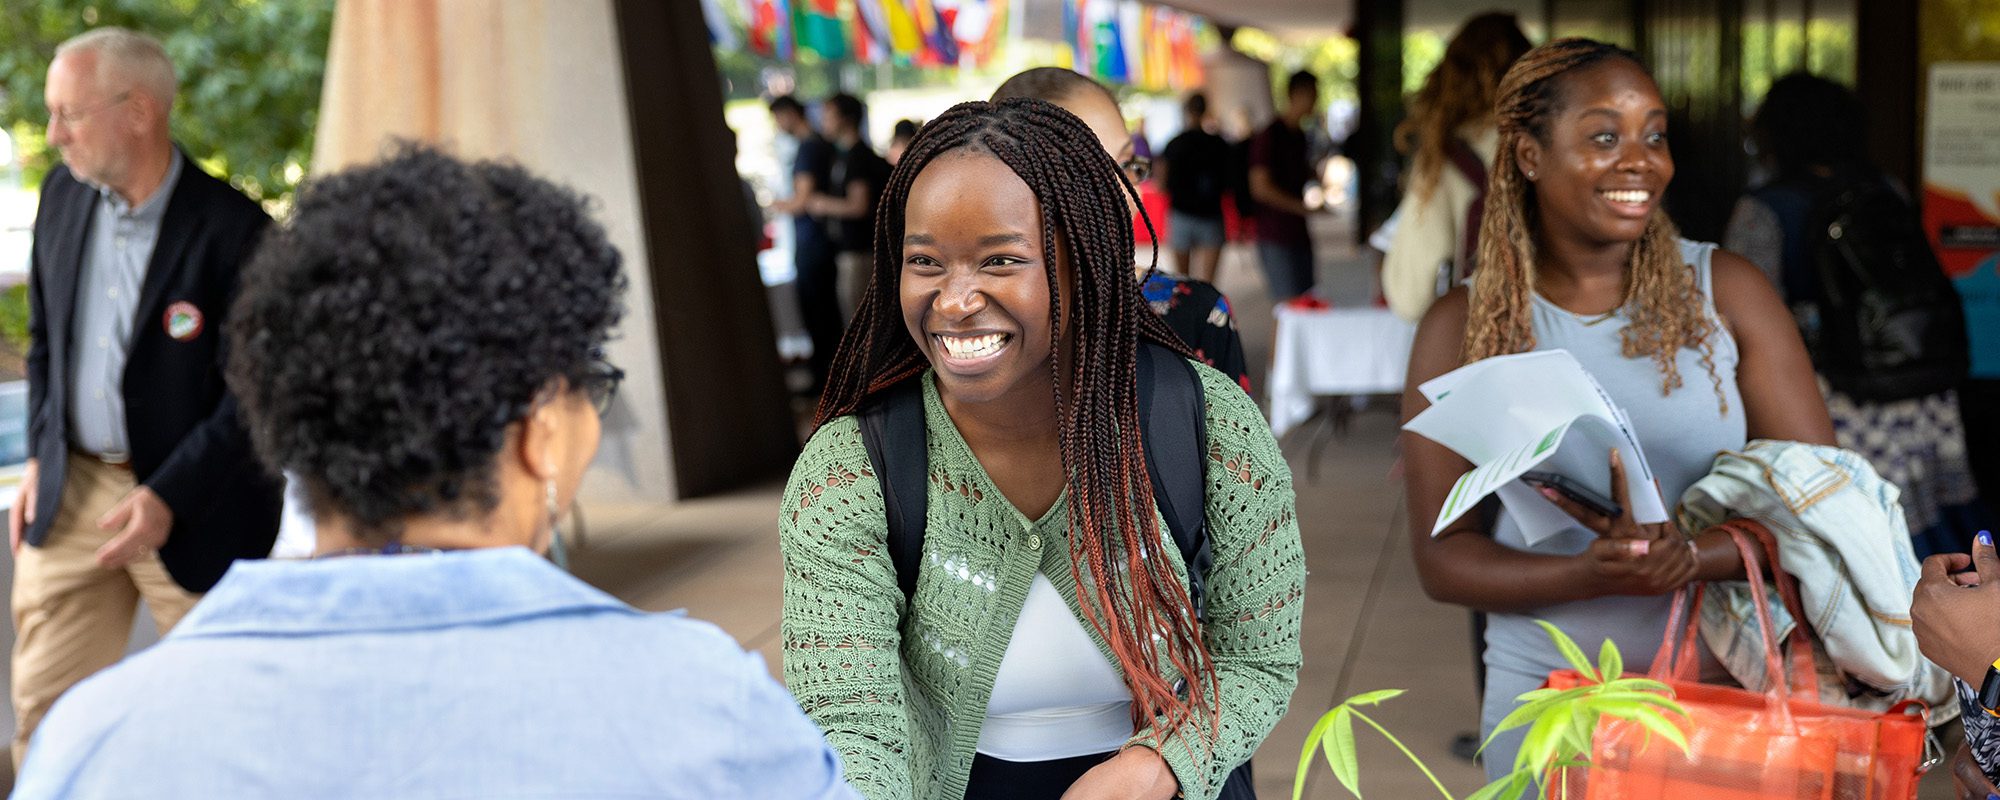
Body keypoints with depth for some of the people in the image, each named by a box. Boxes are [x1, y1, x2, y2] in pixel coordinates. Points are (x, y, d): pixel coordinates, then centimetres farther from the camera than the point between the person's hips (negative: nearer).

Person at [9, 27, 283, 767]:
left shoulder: (233, 231, -17)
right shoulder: (63, 195, 3)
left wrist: (168, 498, -19)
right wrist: (40, 457, 8)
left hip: (197, 506, -5)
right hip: (72, 489, 6)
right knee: (44, 705, 8)